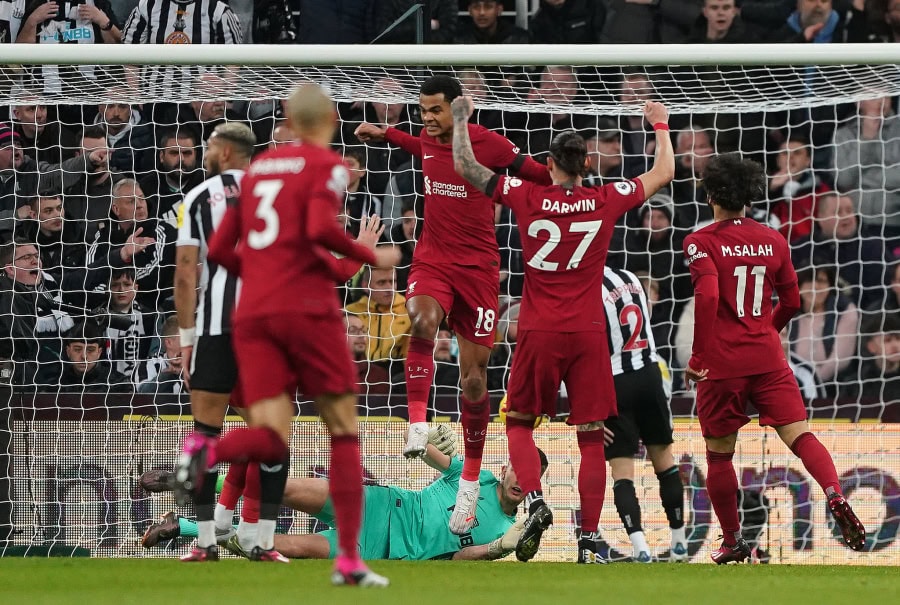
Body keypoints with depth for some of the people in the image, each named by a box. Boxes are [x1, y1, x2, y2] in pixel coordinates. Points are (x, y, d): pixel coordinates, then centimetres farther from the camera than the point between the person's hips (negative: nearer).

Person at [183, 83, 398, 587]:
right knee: (344, 428, 7)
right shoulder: (327, 165, 0)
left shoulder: (258, 168, 17)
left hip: (253, 313, 5)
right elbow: (320, 229, -18)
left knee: (272, 439, -2)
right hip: (307, 308, -5)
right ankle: (350, 560, 2)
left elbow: (221, 249, 17)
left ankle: (209, 451, -36)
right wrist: (372, 257, -4)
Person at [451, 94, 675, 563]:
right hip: (588, 332, 1)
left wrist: (460, 120, 18)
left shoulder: (527, 198, -4)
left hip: (538, 333, -1)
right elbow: (663, 173, 15)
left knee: (519, 424, 15)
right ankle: (589, 540, -1)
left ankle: (535, 502, -10)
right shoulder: (607, 201, -1)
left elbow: (465, 167, 4)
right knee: (591, 438, 3)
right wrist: (660, 125, 30)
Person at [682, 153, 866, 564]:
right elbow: (791, 301, 15)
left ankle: (732, 541, 17)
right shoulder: (772, 240, 8)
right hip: (768, 358, 3)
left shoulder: (701, 242, -5)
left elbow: (707, 297, -20)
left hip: (721, 363, -3)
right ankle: (835, 496, -33)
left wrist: (698, 355, -13)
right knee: (799, 434, -6)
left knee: (719, 453, 12)